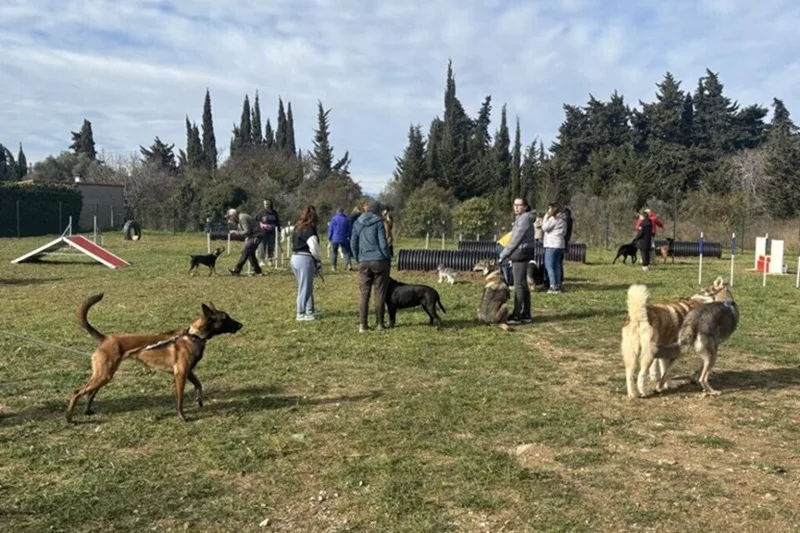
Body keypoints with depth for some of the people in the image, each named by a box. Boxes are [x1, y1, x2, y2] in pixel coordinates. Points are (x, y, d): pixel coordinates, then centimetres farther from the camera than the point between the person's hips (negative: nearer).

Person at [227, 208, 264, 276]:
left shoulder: (242, 218, -19)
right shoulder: (241, 217, 13)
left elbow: (247, 231, -23)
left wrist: (235, 232, -14)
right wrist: (247, 237, 8)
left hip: (255, 237, -11)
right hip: (253, 236, 11)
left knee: (245, 252, -12)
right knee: (250, 253, 13)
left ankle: (236, 270, -10)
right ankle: (257, 271, 17)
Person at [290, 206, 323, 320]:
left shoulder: (298, 227, 12)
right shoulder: (309, 229, -14)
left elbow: (295, 243, 14)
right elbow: (314, 247, -18)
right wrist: (319, 259, 2)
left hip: (295, 257, 9)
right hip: (305, 259, -9)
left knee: (307, 286, 19)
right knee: (305, 287, -1)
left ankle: (310, 309, 29)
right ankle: (301, 314, 4)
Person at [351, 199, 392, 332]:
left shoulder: (357, 224, 8)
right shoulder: (378, 222, -4)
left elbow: (353, 244, 9)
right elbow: (383, 243, -7)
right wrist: (388, 258, 5)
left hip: (364, 263, 3)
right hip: (379, 261, -3)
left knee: (364, 295, 5)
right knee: (380, 294, 4)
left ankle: (363, 324, 3)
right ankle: (380, 323, 10)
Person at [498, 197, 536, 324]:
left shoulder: (524, 219, -15)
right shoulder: (521, 218, 16)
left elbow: (516, 239, -20)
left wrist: (503, 255, -18)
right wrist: (512, 257, 19)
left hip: (522, 253, -10)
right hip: (521, 253, 10)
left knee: (518, 284, -8)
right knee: (523, 284, 13)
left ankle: (517, 316, -5)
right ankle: (526, 314, 19)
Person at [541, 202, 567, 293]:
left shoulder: (554, 218, -12)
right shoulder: (562, 219, 17)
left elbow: (545, 228, -13)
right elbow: (564, 232, 21)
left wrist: (546, 217, -6)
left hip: (552, 245, -10)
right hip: (559, 244, 10)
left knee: (549, 265, -8)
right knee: (557, 266, 11)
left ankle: (553, 286, -13)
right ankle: (558, 286, 13)